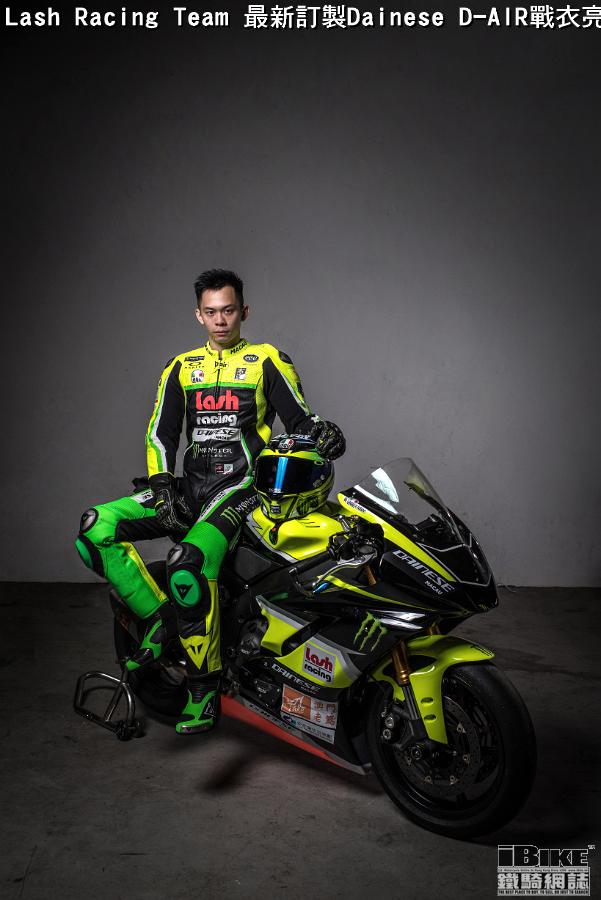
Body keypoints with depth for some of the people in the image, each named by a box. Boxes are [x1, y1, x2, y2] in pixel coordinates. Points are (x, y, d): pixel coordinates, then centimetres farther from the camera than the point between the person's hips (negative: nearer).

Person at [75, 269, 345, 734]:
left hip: (241, 486, -5)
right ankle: (159, 617, -7)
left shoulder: (268, 360, 6)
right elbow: (160, 433, 13)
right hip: (190, 486, 5)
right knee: (96, 528, -15)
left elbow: (299, 418, 1)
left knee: (190, 563, -32)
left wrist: (321, 430, -23)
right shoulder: (182, 367, 17)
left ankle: (205, 687, -17)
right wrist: (162, 486, -3)